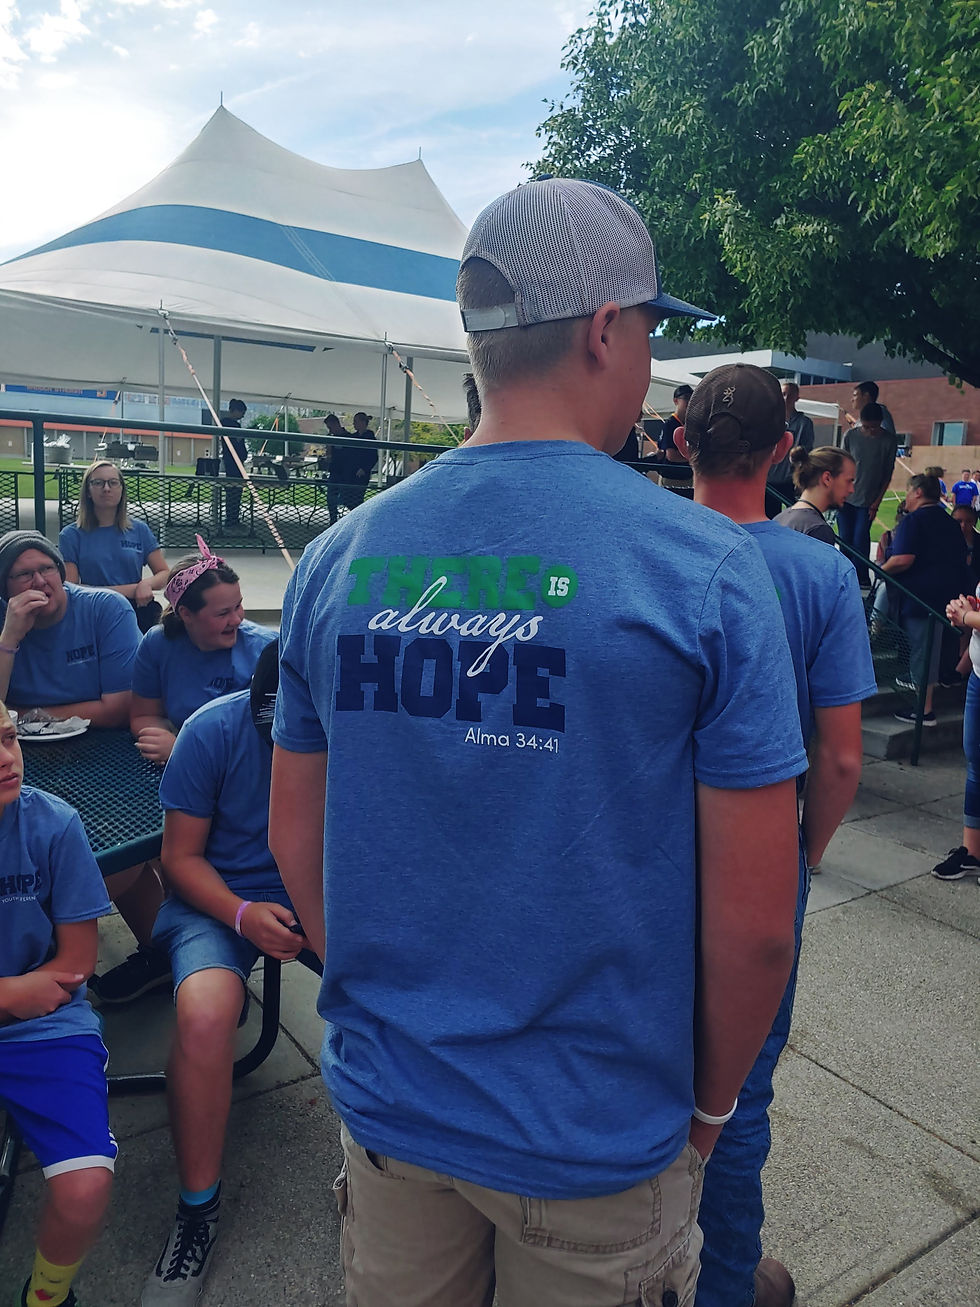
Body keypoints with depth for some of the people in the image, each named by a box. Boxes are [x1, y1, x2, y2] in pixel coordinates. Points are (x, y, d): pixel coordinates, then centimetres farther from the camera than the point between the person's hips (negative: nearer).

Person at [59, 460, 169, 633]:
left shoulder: (139, 530, 12)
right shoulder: (71, 535, 5)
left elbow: (164, 573, 12)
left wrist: (146, 584, -12)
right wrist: (129, 590, -8)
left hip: (139, 609, 4)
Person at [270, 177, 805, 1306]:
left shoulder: (338, 557, -8)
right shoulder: (707, 566, -19)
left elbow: (295, 846, 1)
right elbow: (756, 924, -16)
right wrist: (709, 1101, 3)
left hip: (386, 1100, 4)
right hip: (597, 1135, -3)